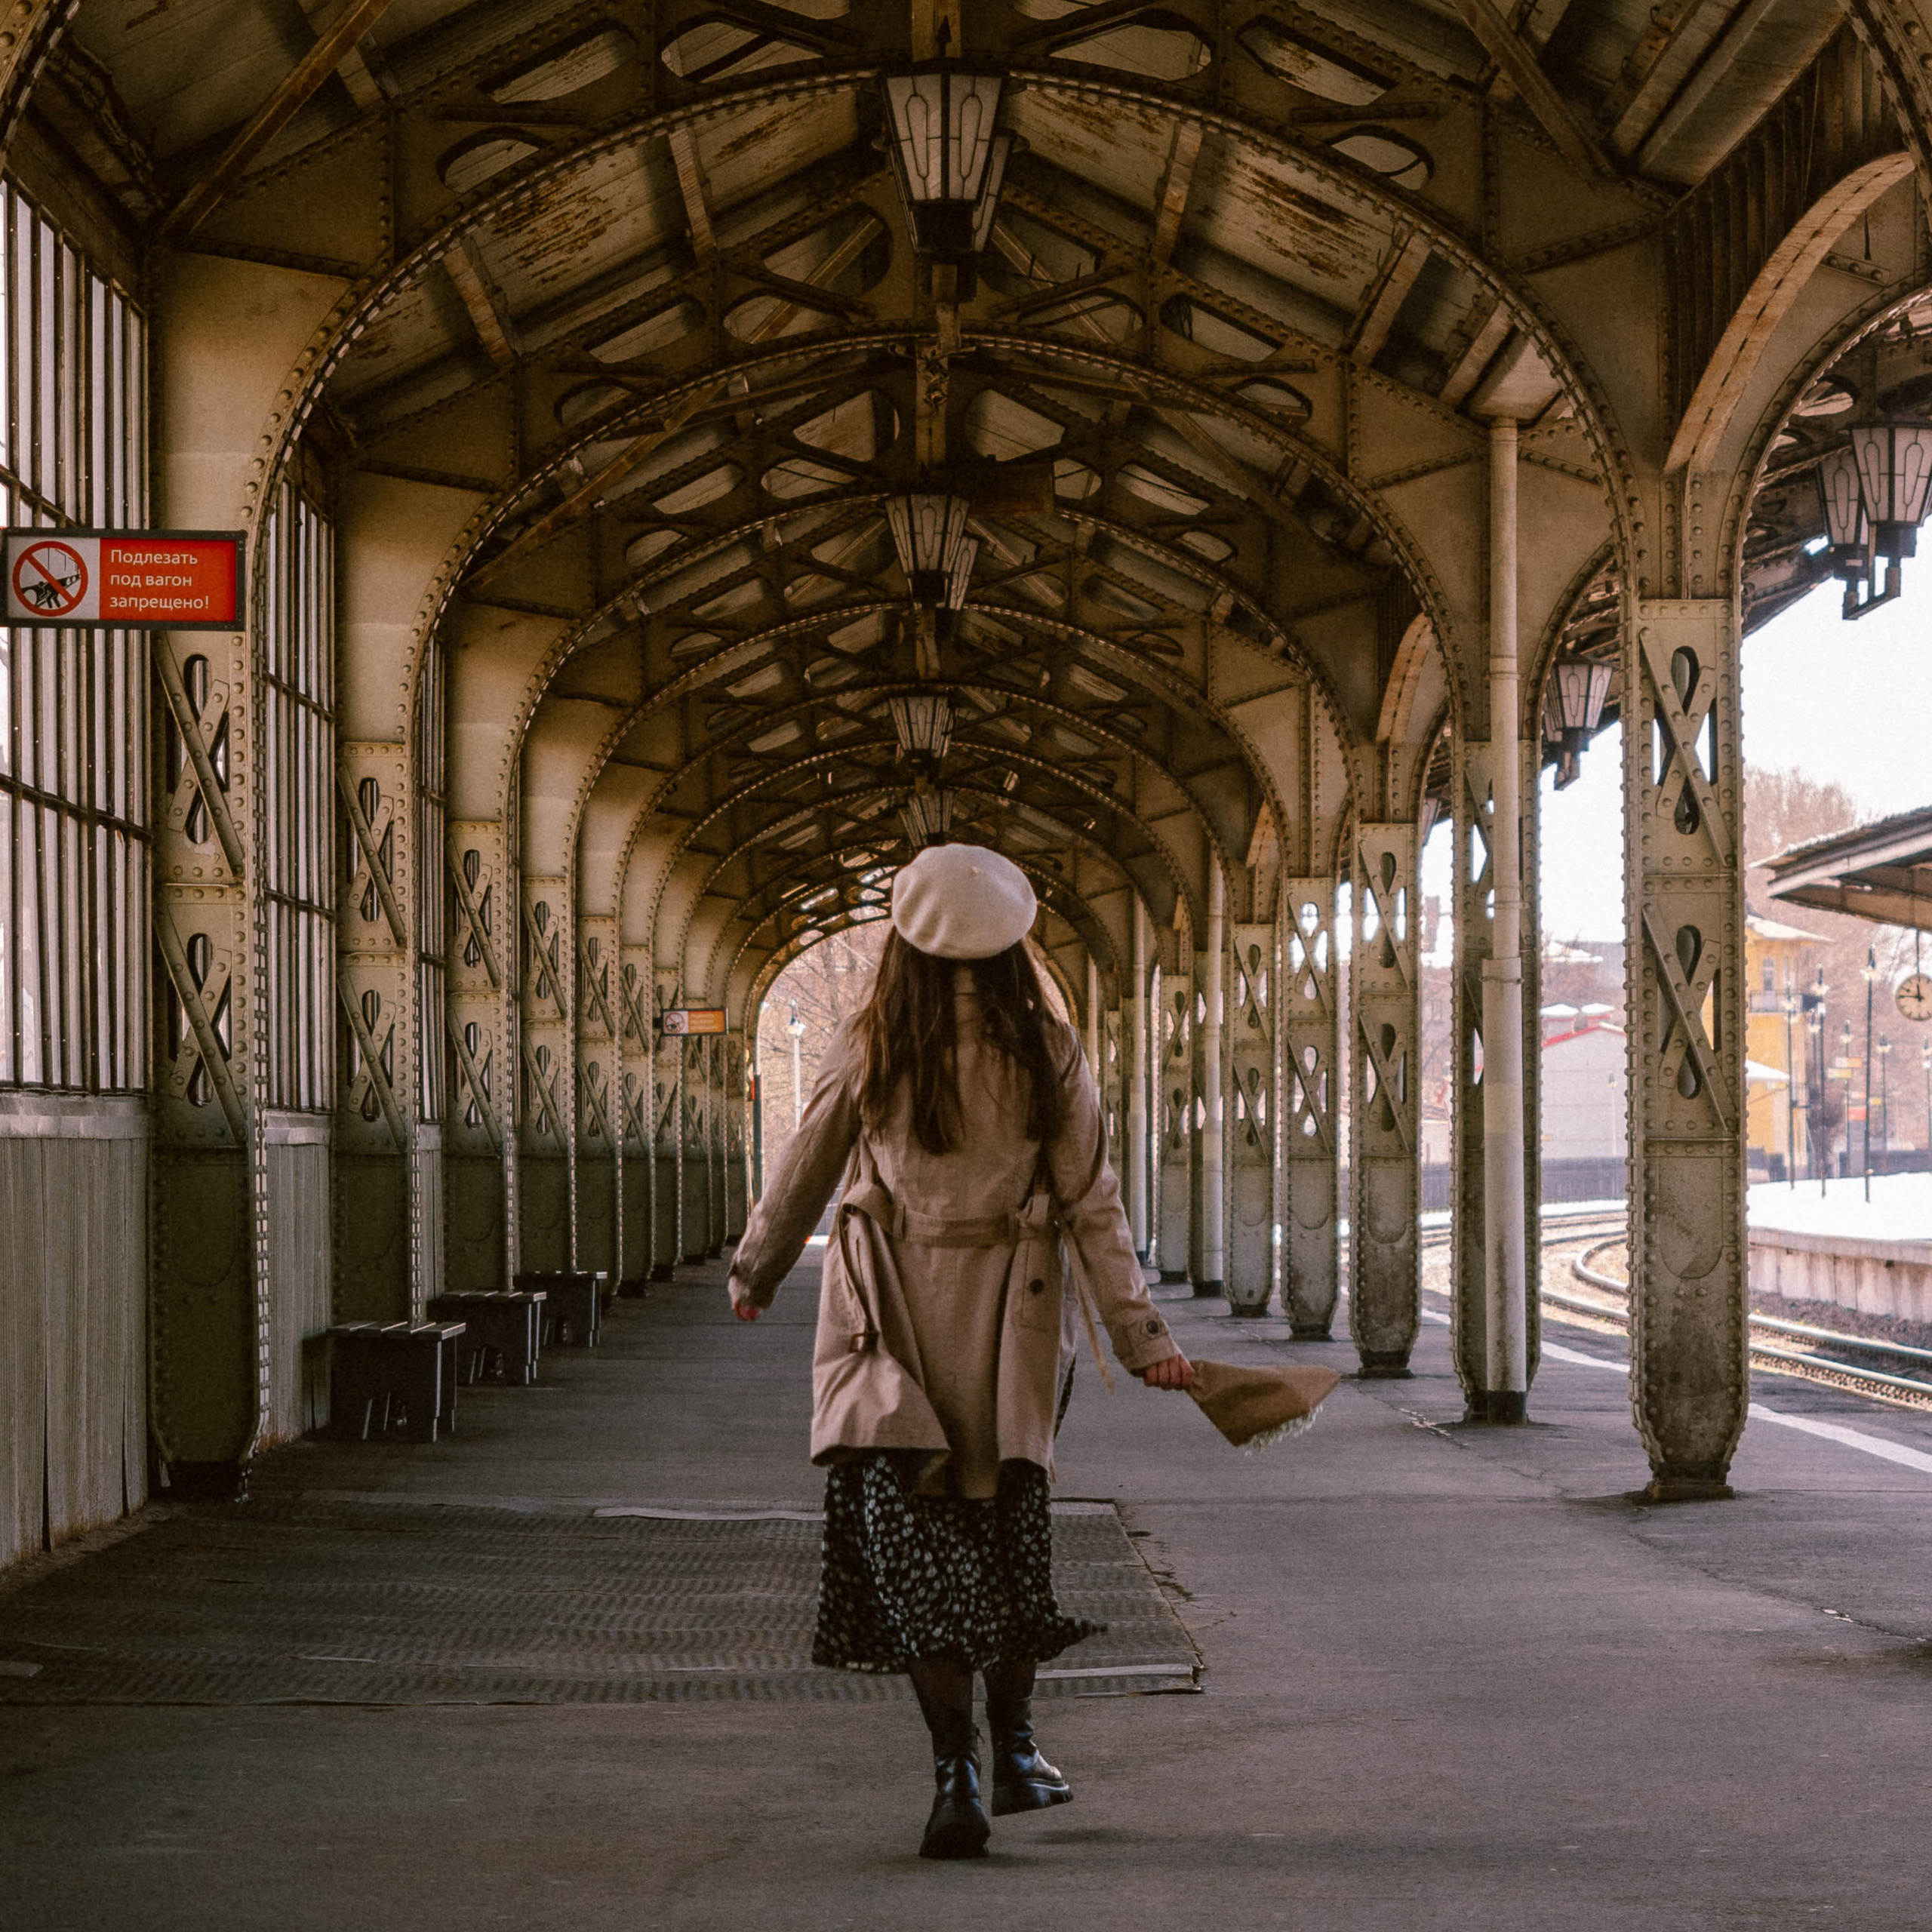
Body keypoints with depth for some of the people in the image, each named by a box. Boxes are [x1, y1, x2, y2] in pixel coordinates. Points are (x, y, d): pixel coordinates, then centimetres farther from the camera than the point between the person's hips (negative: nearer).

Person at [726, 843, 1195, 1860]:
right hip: (1011, 1311, 2)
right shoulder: (1048, 1052, -5)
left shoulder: (867, 1046, -7)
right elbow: (1091, 1206, -5)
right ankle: (1012, 1747, 24)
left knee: (908, 1527, -1)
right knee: (1007, 1513, 18)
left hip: (892, 1309, -2)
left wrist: (755, 1270, 21)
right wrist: (1142, 1337, 0)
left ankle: (957, 1762, -14)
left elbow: (801, 1175, 4)